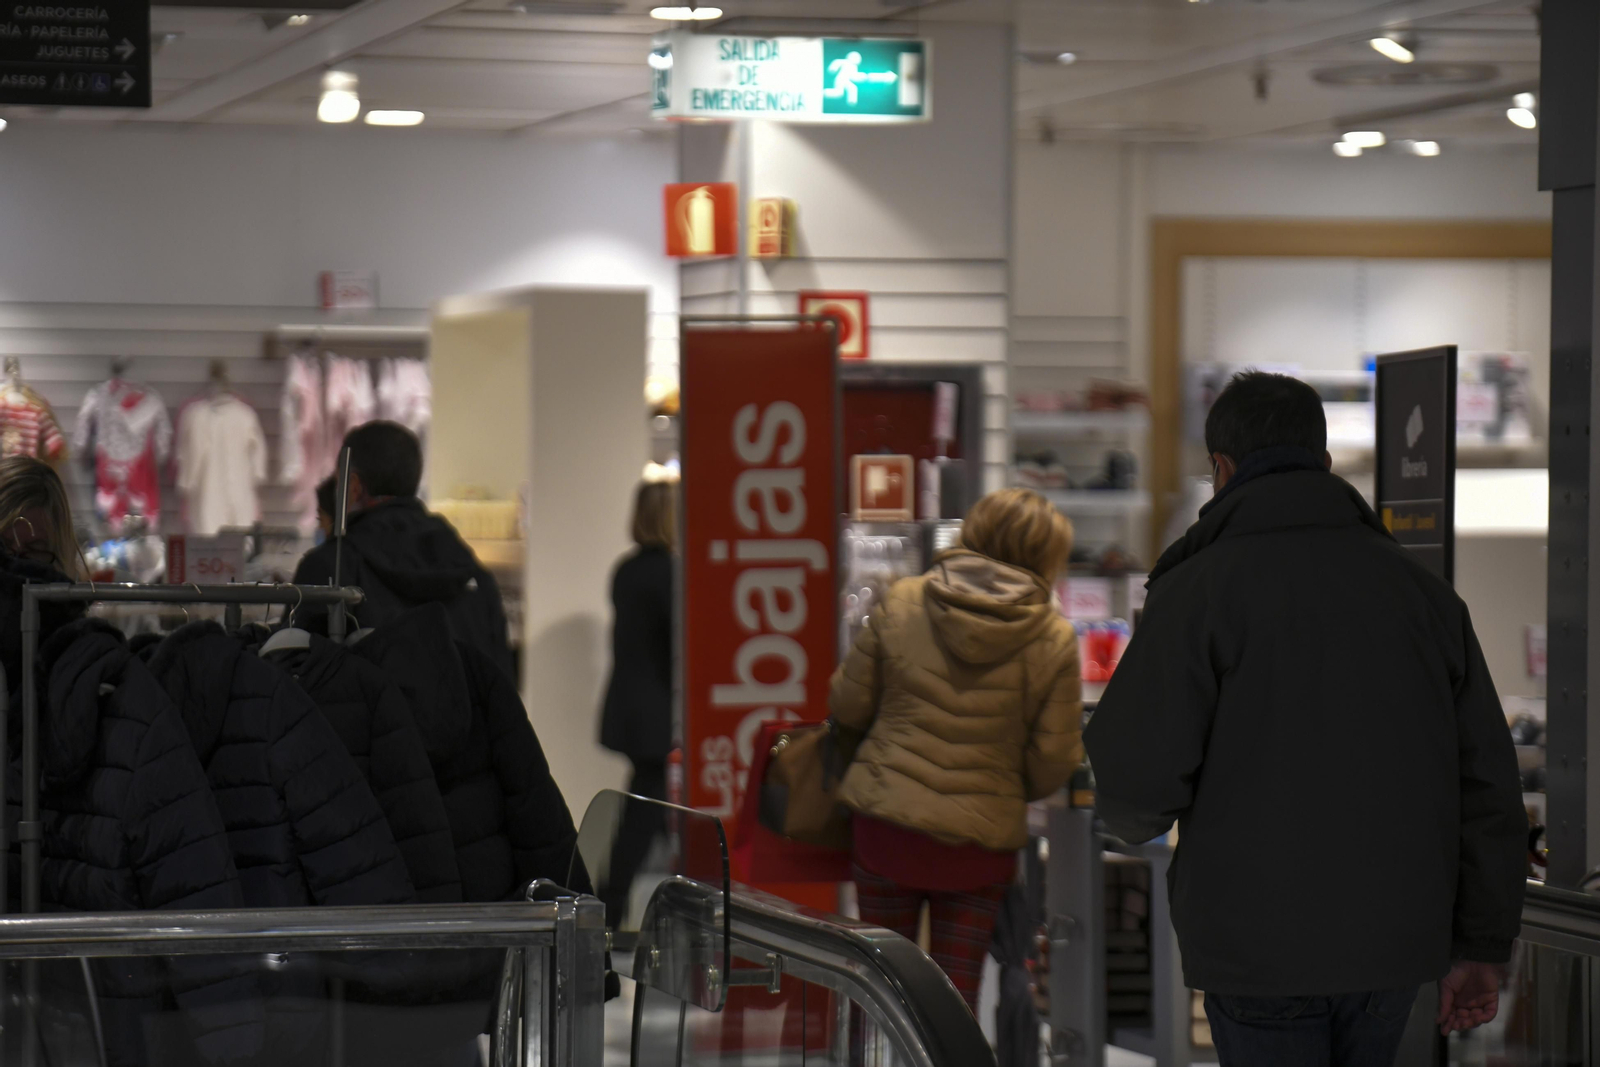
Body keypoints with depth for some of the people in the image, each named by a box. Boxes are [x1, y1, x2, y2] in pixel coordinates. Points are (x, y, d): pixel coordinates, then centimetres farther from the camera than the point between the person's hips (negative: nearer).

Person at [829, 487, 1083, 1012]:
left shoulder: (900, 602, -4)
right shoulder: (1055, 641, -7)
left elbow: (847, 707, 3)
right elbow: (1053, 764, -4)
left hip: (886, 819, 1)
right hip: (983, 835, -1)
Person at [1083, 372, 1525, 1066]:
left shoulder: (1199, 588, -7)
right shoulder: (1418, 587, 8)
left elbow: (1138, 774, -14)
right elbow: (1486, 782, 7)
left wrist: (1134, 818, 11)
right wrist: (1481, 949, 12)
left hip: (1261, 947, -5)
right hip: (1394, 945, 5)